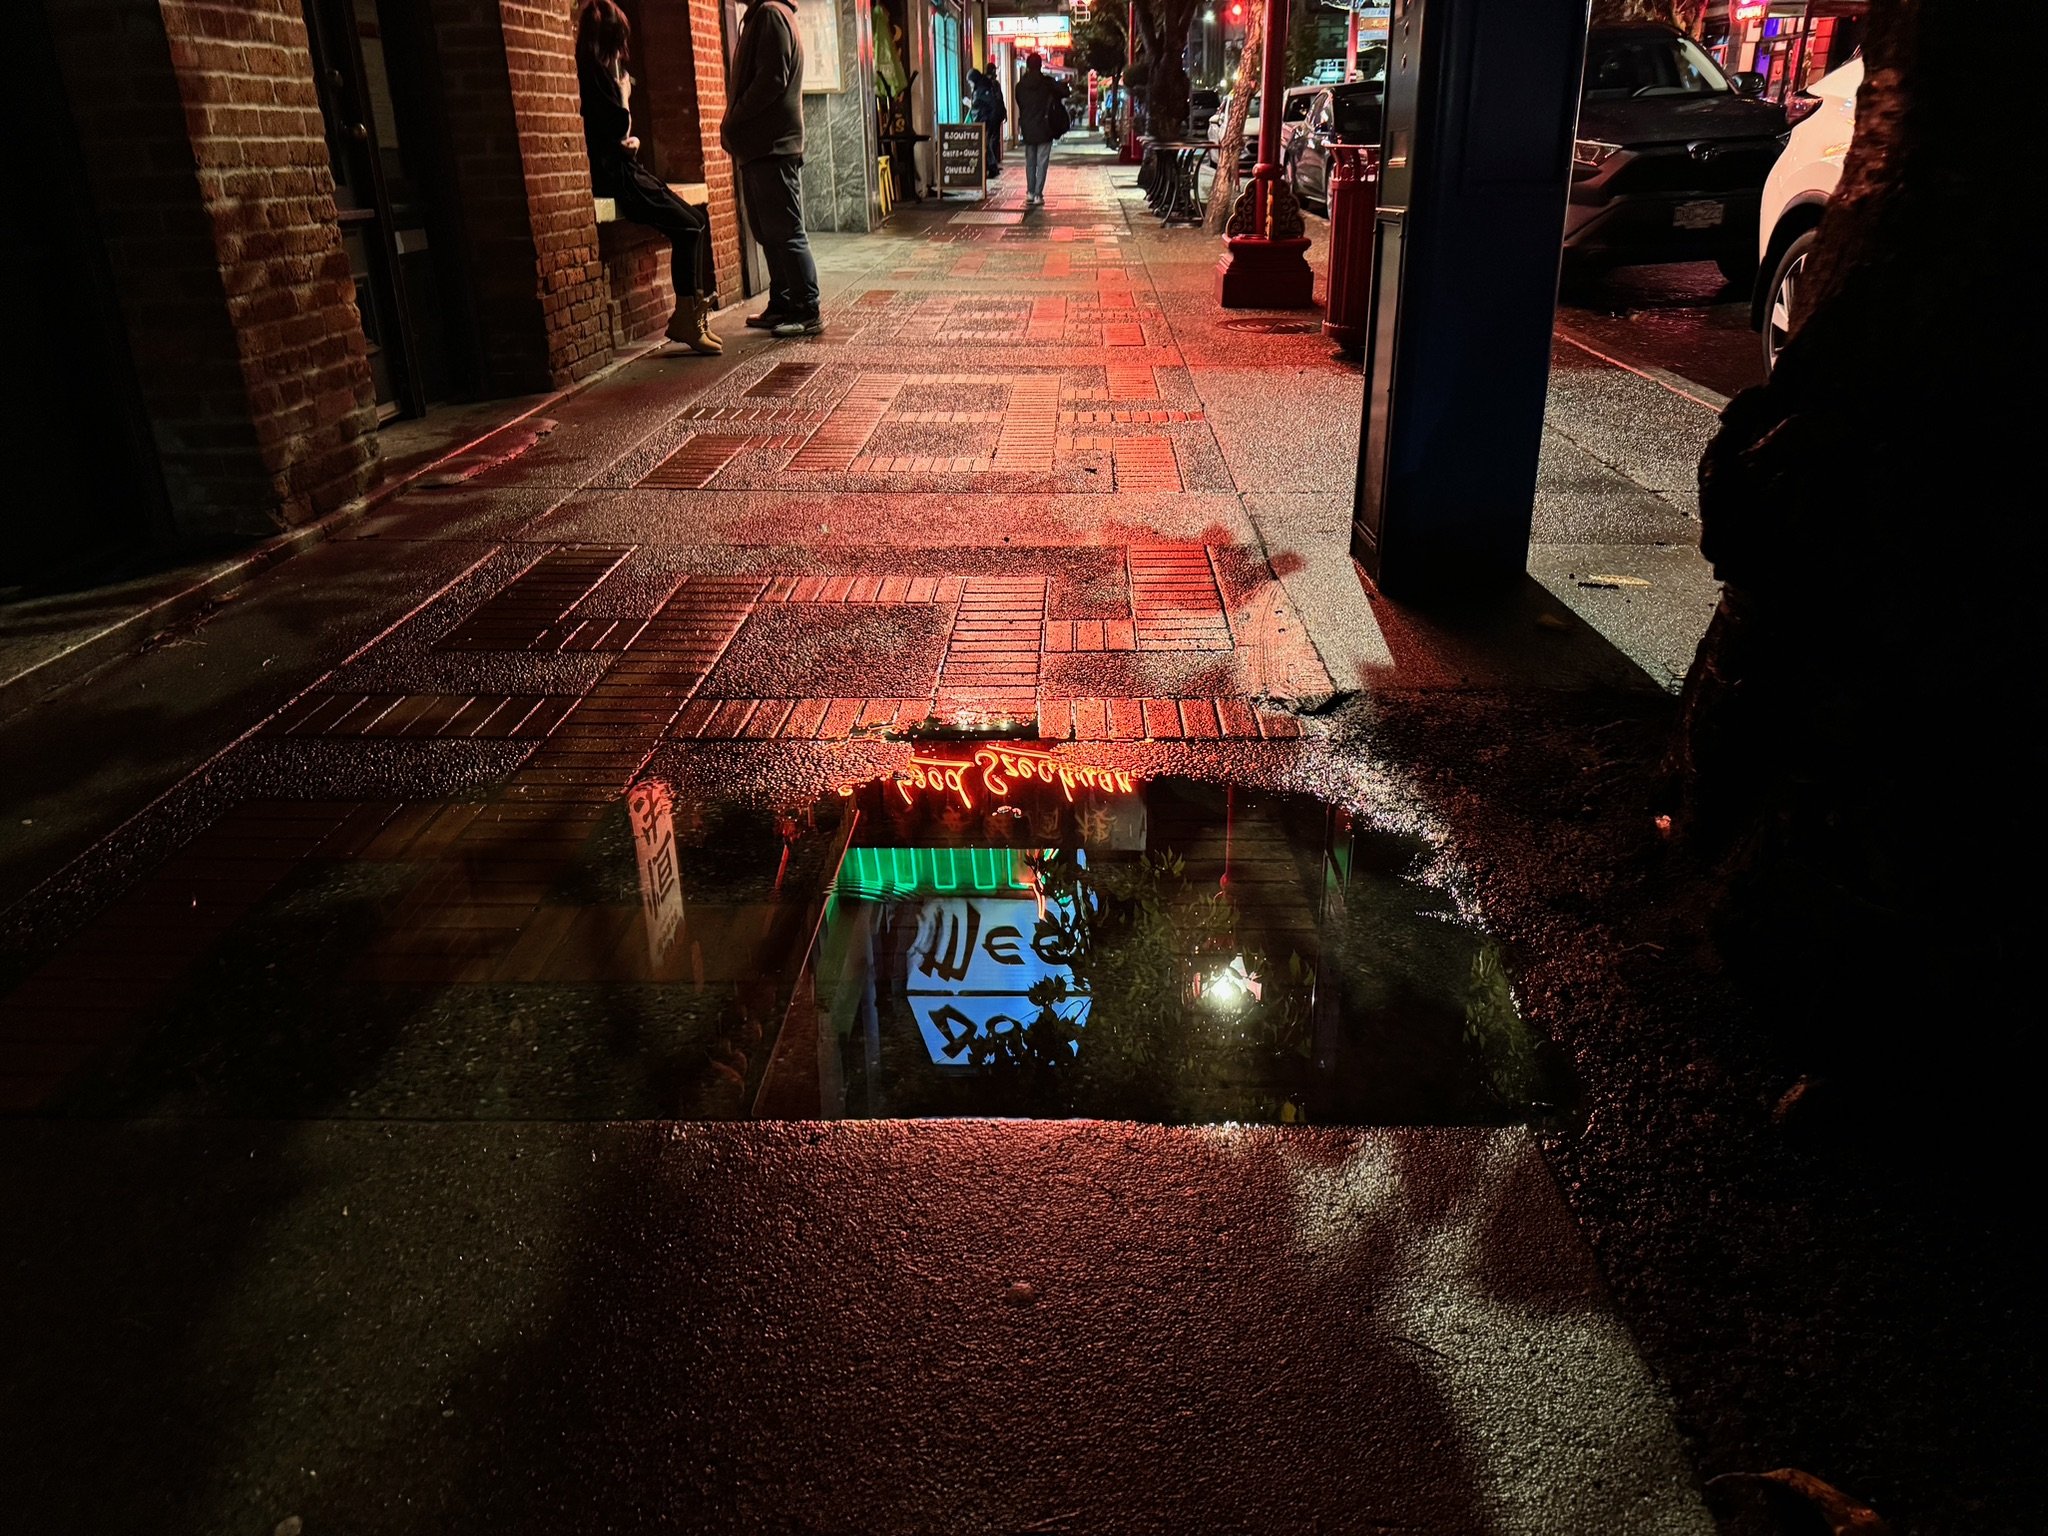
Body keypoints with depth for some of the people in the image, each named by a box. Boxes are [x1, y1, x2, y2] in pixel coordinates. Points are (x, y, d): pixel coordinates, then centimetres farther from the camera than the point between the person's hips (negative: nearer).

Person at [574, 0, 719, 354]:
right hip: (611, 177, -10)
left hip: (624, 169, 10)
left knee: (698, 220, 0)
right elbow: (619, 126, -15)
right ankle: (686, 320, -13)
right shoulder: (593, 69, -12)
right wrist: (624, 95, 2)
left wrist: (630, 139, 3)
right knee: (688, 227, -17)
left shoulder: (601, 69, 18)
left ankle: (698, 309, -3)